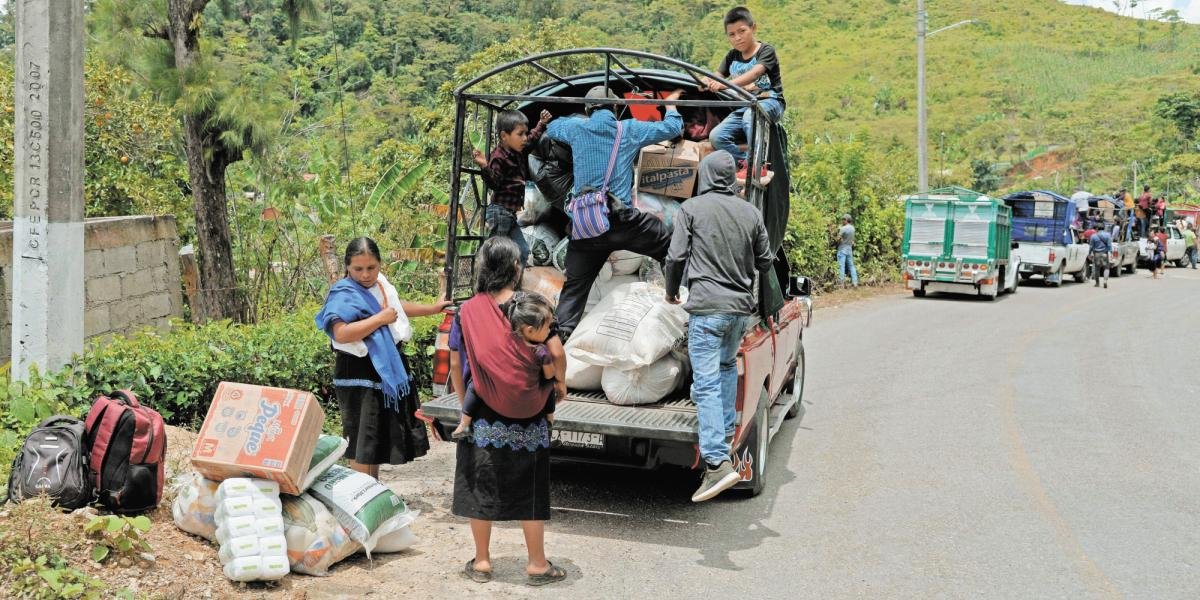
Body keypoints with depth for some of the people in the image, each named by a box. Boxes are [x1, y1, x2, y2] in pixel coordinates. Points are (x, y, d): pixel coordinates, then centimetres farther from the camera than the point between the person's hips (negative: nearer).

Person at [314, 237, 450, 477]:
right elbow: (341, 333, -33)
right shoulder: (344, 294, -17)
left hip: (389, 371, 9)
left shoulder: (381, 284, 8)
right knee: (363, 443, -7)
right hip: (360, 376, -9)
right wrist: (381, 318, -25)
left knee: (379, 437, 18)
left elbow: (397, 306, 29)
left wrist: (433, 308, 37)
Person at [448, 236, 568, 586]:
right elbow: (555, 351, -13)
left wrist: (464, 401, 16)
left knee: (480, 487, 13)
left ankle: (482, 561, 22)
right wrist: (560, 382, 6)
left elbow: (456, 364, 2)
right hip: (526, 418, -1)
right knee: (529, 489, 9)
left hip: (483, 417, 2)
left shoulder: (467, 311, -2)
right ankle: (537, 564, 17)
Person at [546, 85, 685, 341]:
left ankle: (561, 335, 5)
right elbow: (672, 128, 13)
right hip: (622, 221, -3)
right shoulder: (629, 130, 5)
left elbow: (551, 127, 31)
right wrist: (671, 105, 32)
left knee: (575, 285, 12)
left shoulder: (577, 128, 9)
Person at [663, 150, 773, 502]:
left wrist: (672, 290, 12)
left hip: (707, 306, -5)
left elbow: (676, 256, -6)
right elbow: (765, 260, 14)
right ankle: (727, 430, 32)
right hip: (741, 306, 5)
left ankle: (717, 462, -15)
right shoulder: (750, 212, 7)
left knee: (706, 383, -7)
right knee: (727, 366, 28)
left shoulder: (692, 208, -4)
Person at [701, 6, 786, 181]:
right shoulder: (732, 56, 13)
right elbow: (716, 77, 4)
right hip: (743, 107, 6)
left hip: (769, 103, -6)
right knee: (716, 137, -18)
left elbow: (753, 74, -25)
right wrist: (706, 81, -23)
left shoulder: (766, 50, -7)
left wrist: (725, 85, -41)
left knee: (751, 114, -41)